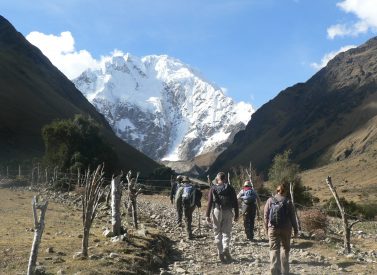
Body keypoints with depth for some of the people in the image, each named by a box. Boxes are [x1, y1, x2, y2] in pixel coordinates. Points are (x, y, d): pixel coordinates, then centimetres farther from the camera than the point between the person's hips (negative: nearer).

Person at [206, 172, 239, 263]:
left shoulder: (213, 188, 2)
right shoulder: (230, 188, 5)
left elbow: (210, 202, -4)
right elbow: (235, 202, 3)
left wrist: (207, 215, -3)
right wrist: (236, 215, 8)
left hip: (217, 211, -1)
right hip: (228, 212, 1)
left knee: (217, 232, 8)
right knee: (226, 232, 9)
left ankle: (220, 253, 6)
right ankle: (226, 248, -13)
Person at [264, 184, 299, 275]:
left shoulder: (270, 200, 2)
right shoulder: (288, 202, -1)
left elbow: (266, 215, 2)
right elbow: (292, 217, -1)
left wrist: (266, 228, 10)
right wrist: (295, 229, 6)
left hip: (273, 228, 0)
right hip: (286, 229, 0)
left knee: (274, 249, 1)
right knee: (285, 248, 14)